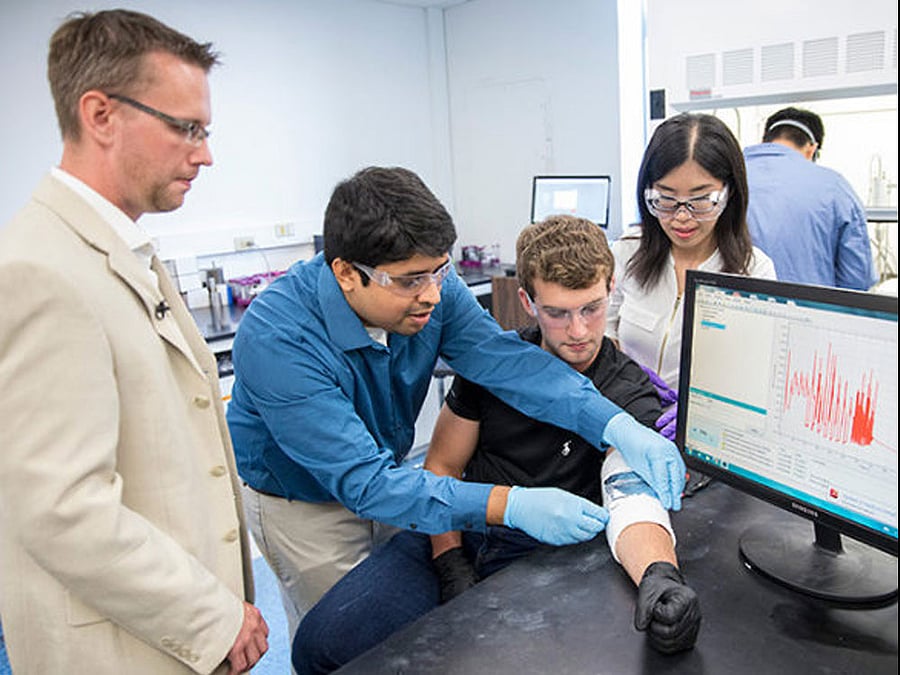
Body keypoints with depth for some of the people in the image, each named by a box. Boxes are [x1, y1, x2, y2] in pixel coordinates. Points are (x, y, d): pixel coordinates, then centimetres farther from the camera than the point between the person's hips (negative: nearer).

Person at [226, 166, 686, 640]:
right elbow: (364, 481, -39)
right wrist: (511, 505, -45)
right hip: (302, 503, -4)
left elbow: (504, 358, -26)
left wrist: (618, 426, -40)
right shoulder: (277, 338, -36)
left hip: (383, 473, 5)